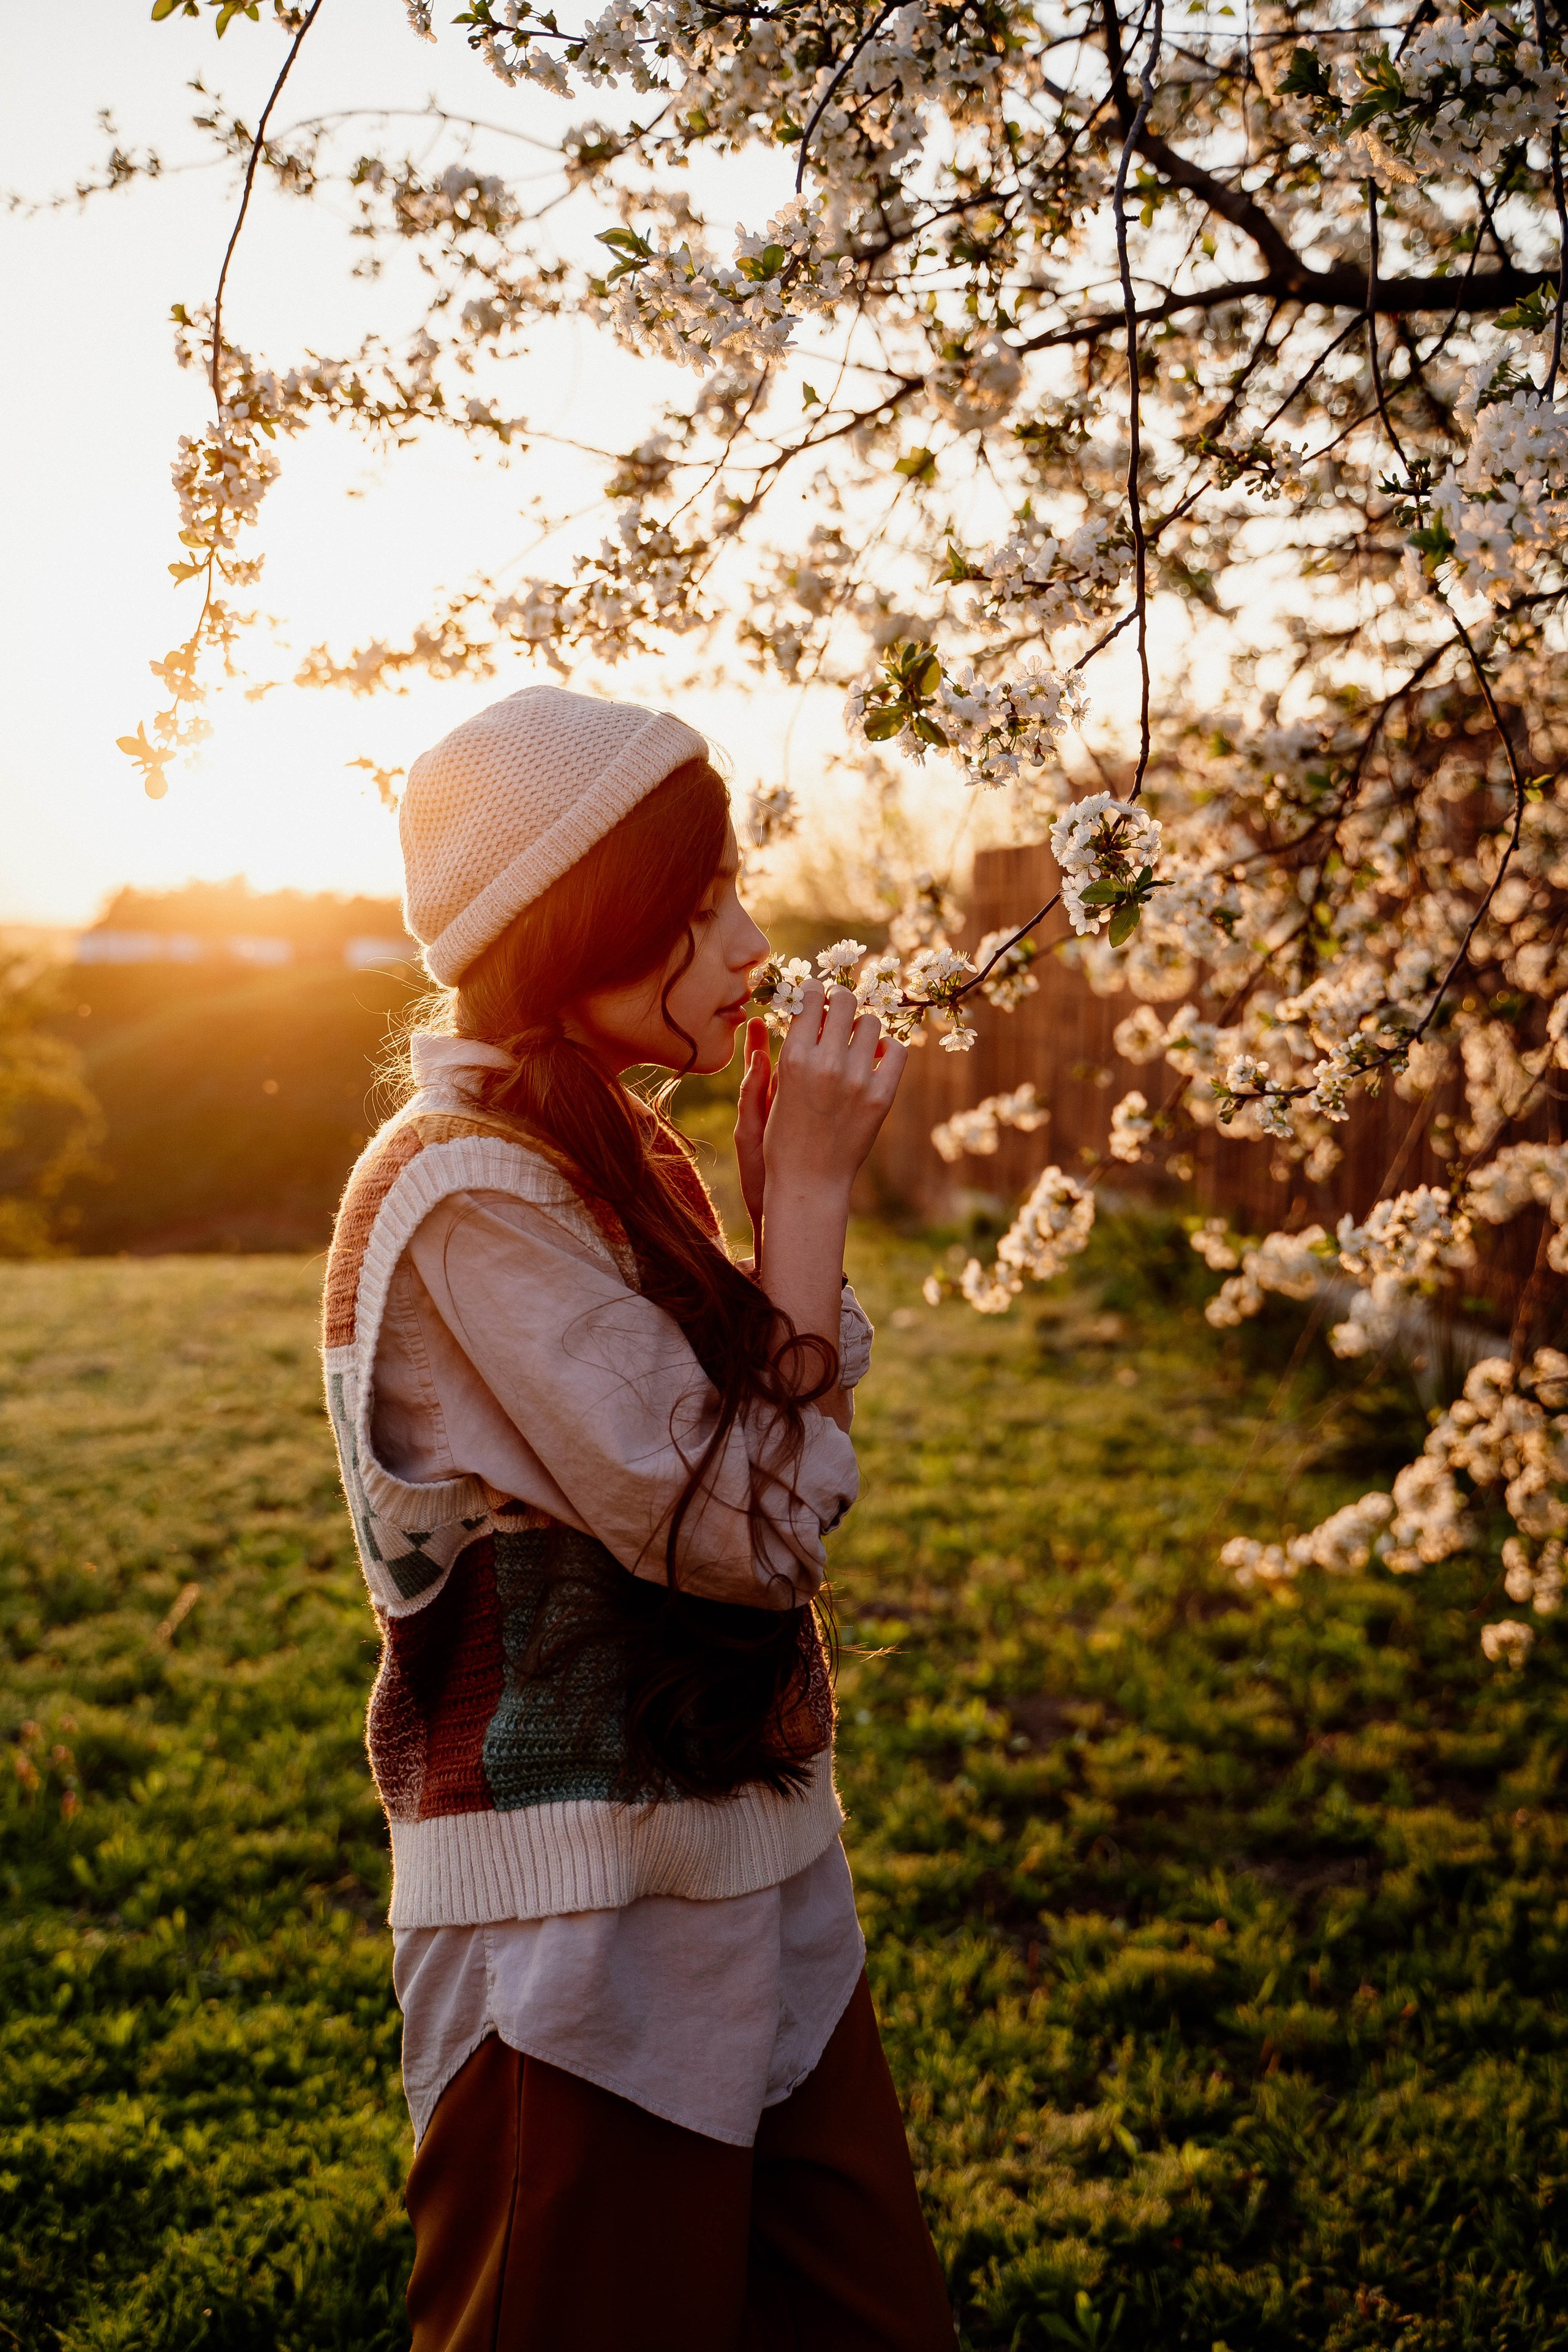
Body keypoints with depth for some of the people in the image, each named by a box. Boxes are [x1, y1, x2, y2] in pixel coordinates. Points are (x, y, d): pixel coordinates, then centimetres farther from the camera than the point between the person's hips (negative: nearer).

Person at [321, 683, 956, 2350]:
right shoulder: (466, 1195, -20)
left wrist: (779, 1190, 1)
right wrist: (809, 1192, -16)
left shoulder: (616, 1152, 9)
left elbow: (768, 1458, 11)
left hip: (753, 1875, 9)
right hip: (584, 1935, -8)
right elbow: (749, 1528, -22)